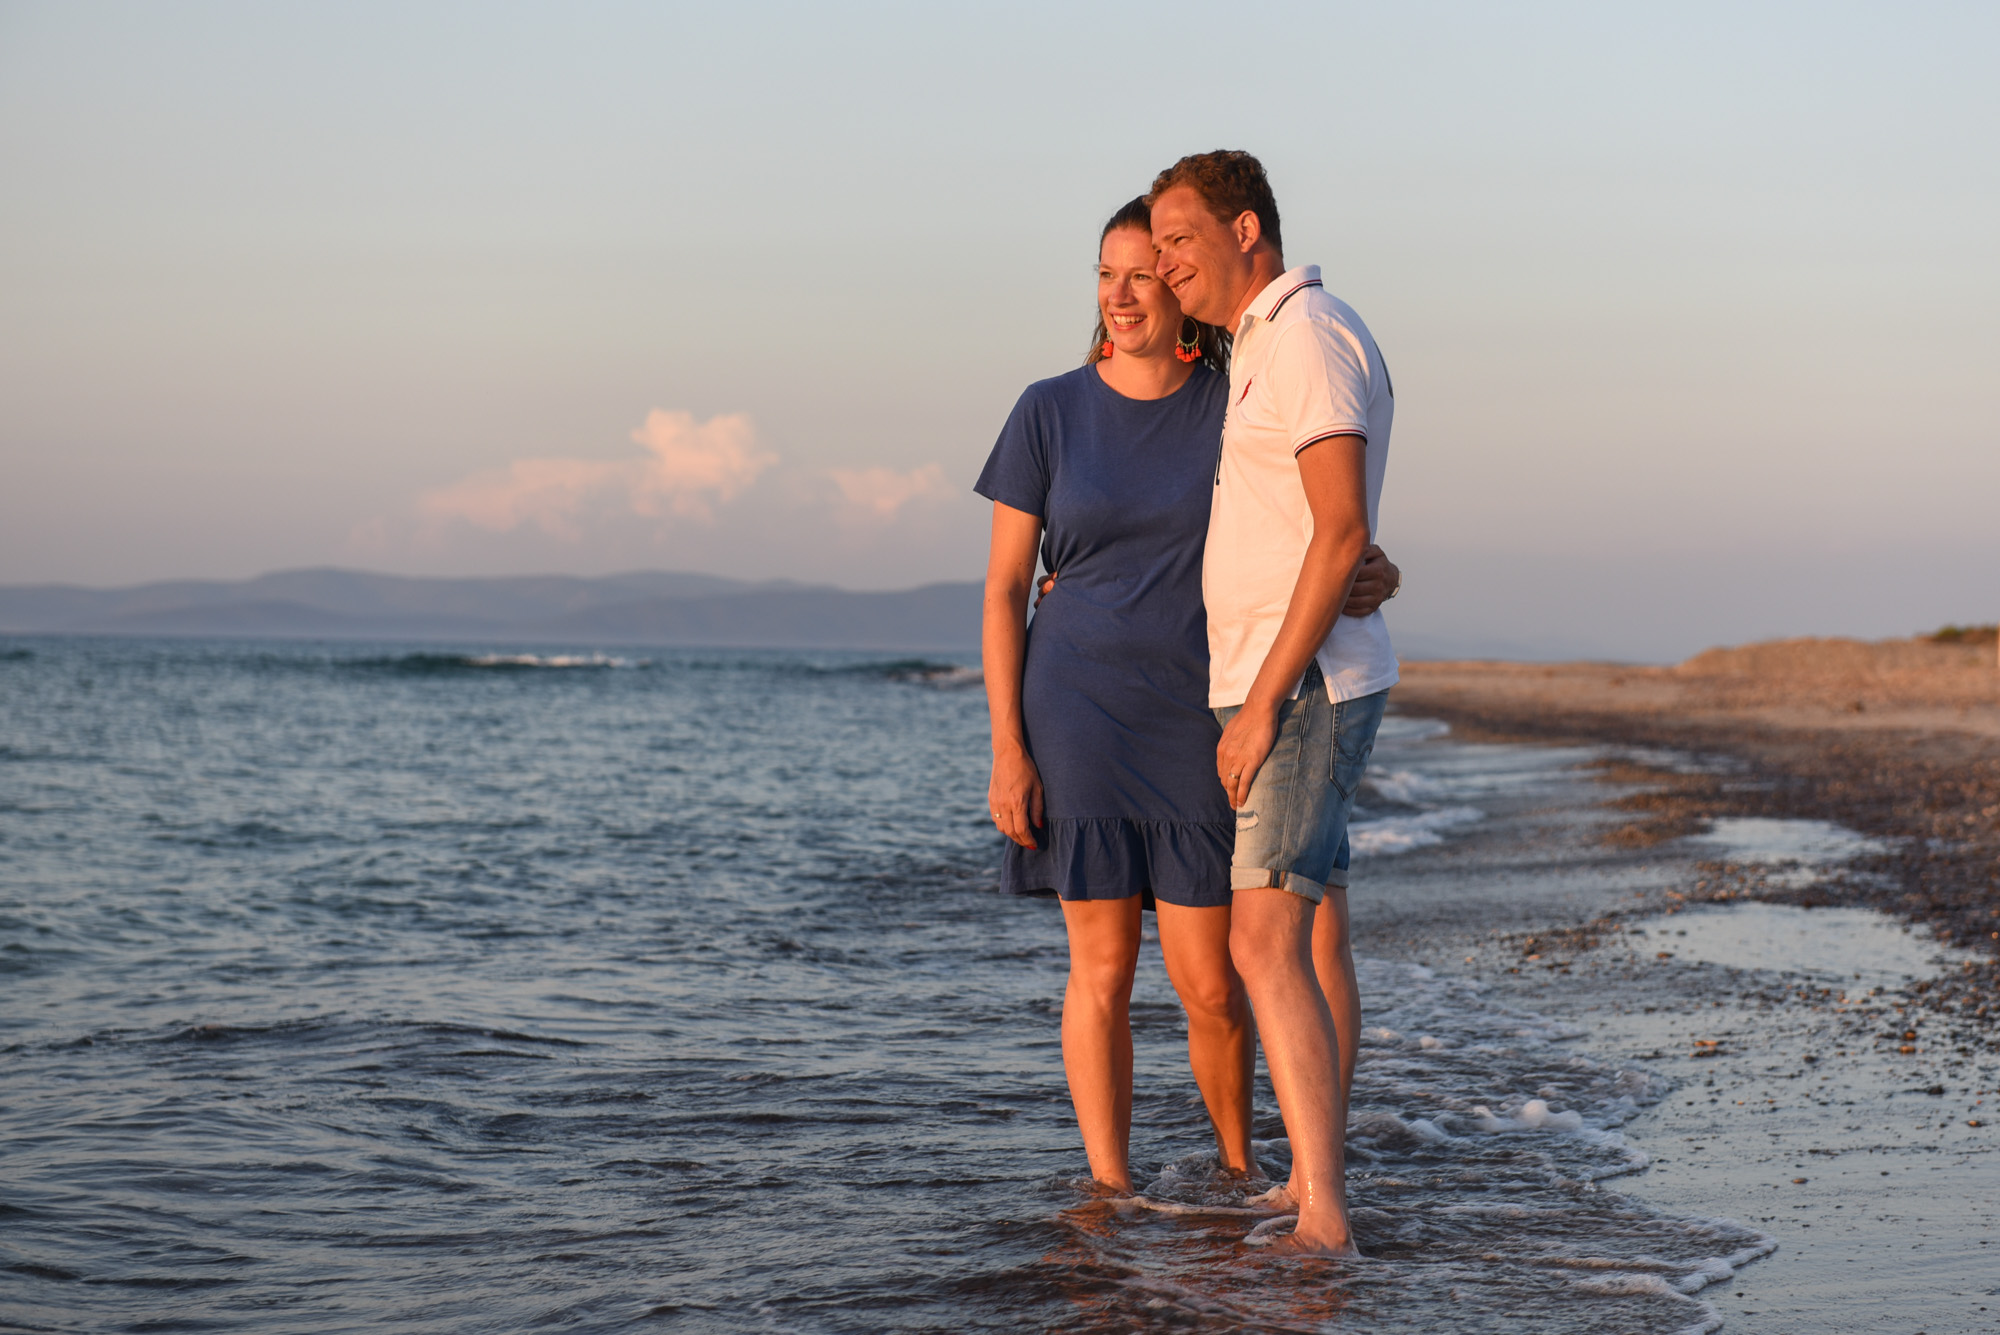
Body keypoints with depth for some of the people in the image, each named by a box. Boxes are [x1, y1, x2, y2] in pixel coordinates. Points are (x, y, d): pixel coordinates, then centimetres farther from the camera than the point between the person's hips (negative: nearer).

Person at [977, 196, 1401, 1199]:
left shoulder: (1239, 411, 0)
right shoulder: (1048, 414, -1)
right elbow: (1003, 590, 0)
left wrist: (1379, 577, -23)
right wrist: (1007, 752, -7)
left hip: (1198, 725, 1)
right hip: (1077, 712, 0)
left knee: (1209, 982, 1)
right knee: (1102, 967, 0)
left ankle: (1239, 1166, 24)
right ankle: (1110, 1189, 7)